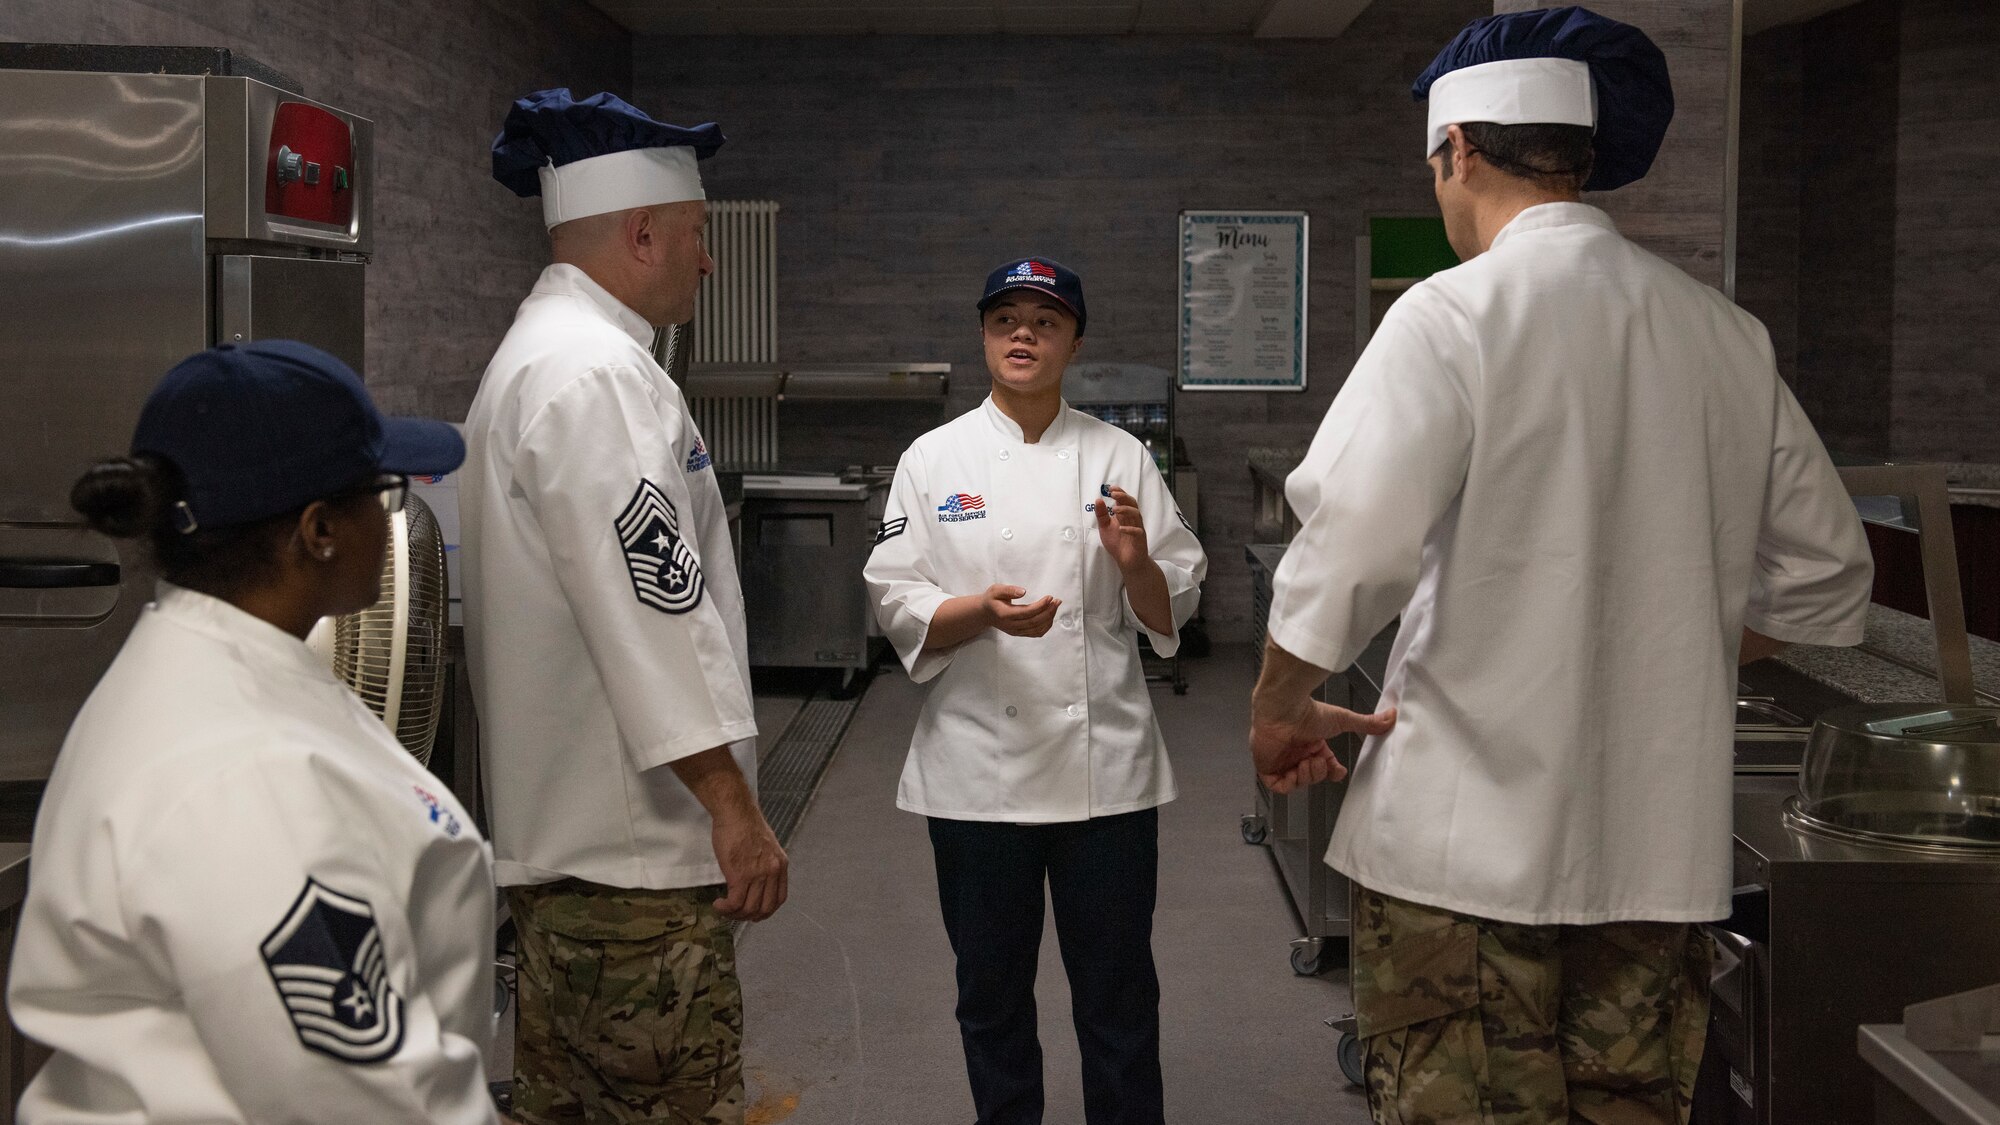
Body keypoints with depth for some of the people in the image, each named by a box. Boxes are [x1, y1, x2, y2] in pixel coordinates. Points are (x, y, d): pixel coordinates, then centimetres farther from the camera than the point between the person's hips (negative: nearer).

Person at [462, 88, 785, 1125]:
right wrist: (734, 806, -19)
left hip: (561, 836, 11)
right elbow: (650, 614, -23)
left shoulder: (544, 354, 17)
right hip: (629, 844, -11)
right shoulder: (596, 378, -18)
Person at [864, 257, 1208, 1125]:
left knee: (1118, 989, 7)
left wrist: (1134, 563, -16)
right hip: (979, 761, 0)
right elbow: (900, 612, -2)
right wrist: (983, 612, -20)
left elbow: (1170, 613, 5)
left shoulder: (1119, 457, 4)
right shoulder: (934, 459, 3)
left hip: (1104, 758, 0)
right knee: (992, 989, 12)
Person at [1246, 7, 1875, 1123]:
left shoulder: (1452, 317, -11)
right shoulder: (1724, 333, 7)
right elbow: (1825, 572, 14)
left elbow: (1349, 550, -18)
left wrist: (1277, 712, -1)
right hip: (1665, 842, 6)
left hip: (1469, 835, -5)